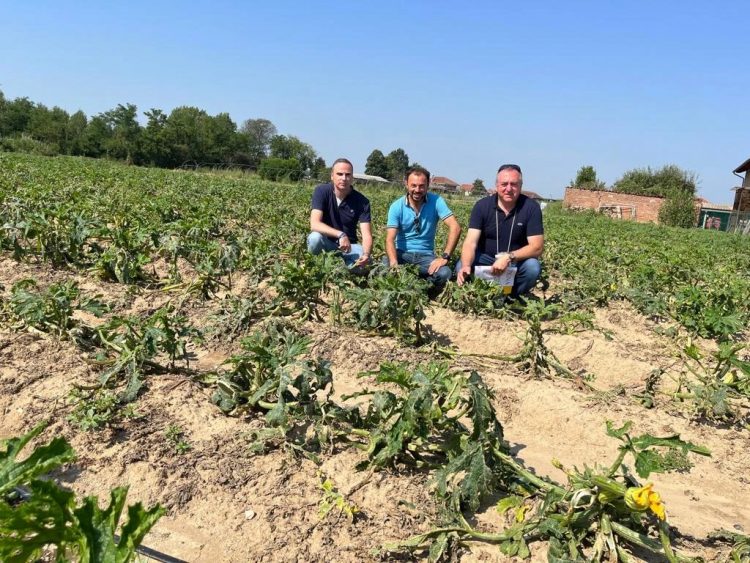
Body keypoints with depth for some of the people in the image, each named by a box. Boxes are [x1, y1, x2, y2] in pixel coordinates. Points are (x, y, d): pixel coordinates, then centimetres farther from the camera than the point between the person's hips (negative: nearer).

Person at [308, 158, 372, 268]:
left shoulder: (361, 201, -11)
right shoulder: (322, 191, -13)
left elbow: (366, 235, -18)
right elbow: (314, 224, -26)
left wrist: (366, 254, -41)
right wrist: (340, 235, -40)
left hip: (349, 245, 1)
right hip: (326, 243, 0)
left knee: (363, 260, -30)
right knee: (315, 237, -34)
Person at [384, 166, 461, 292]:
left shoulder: (436, 201, -5)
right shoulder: (396, 207, -5)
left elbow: (455, 228, -13)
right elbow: (390, 239, -14)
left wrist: (445, 257, -24)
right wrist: (394, 263, -34)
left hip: (425, 255, 1)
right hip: (402, 253, 0)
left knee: (445, 274, -30)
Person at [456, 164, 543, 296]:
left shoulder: (531, 207, -14)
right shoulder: (482, 206, -11)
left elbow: (537, 247, -19)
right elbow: (471, 242, -19)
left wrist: (509, 258, -36)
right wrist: (466, 265, -41)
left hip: (517, 261, 0)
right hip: (485, 258, 0)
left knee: (533, 267, -31)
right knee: (461, 267, -27)